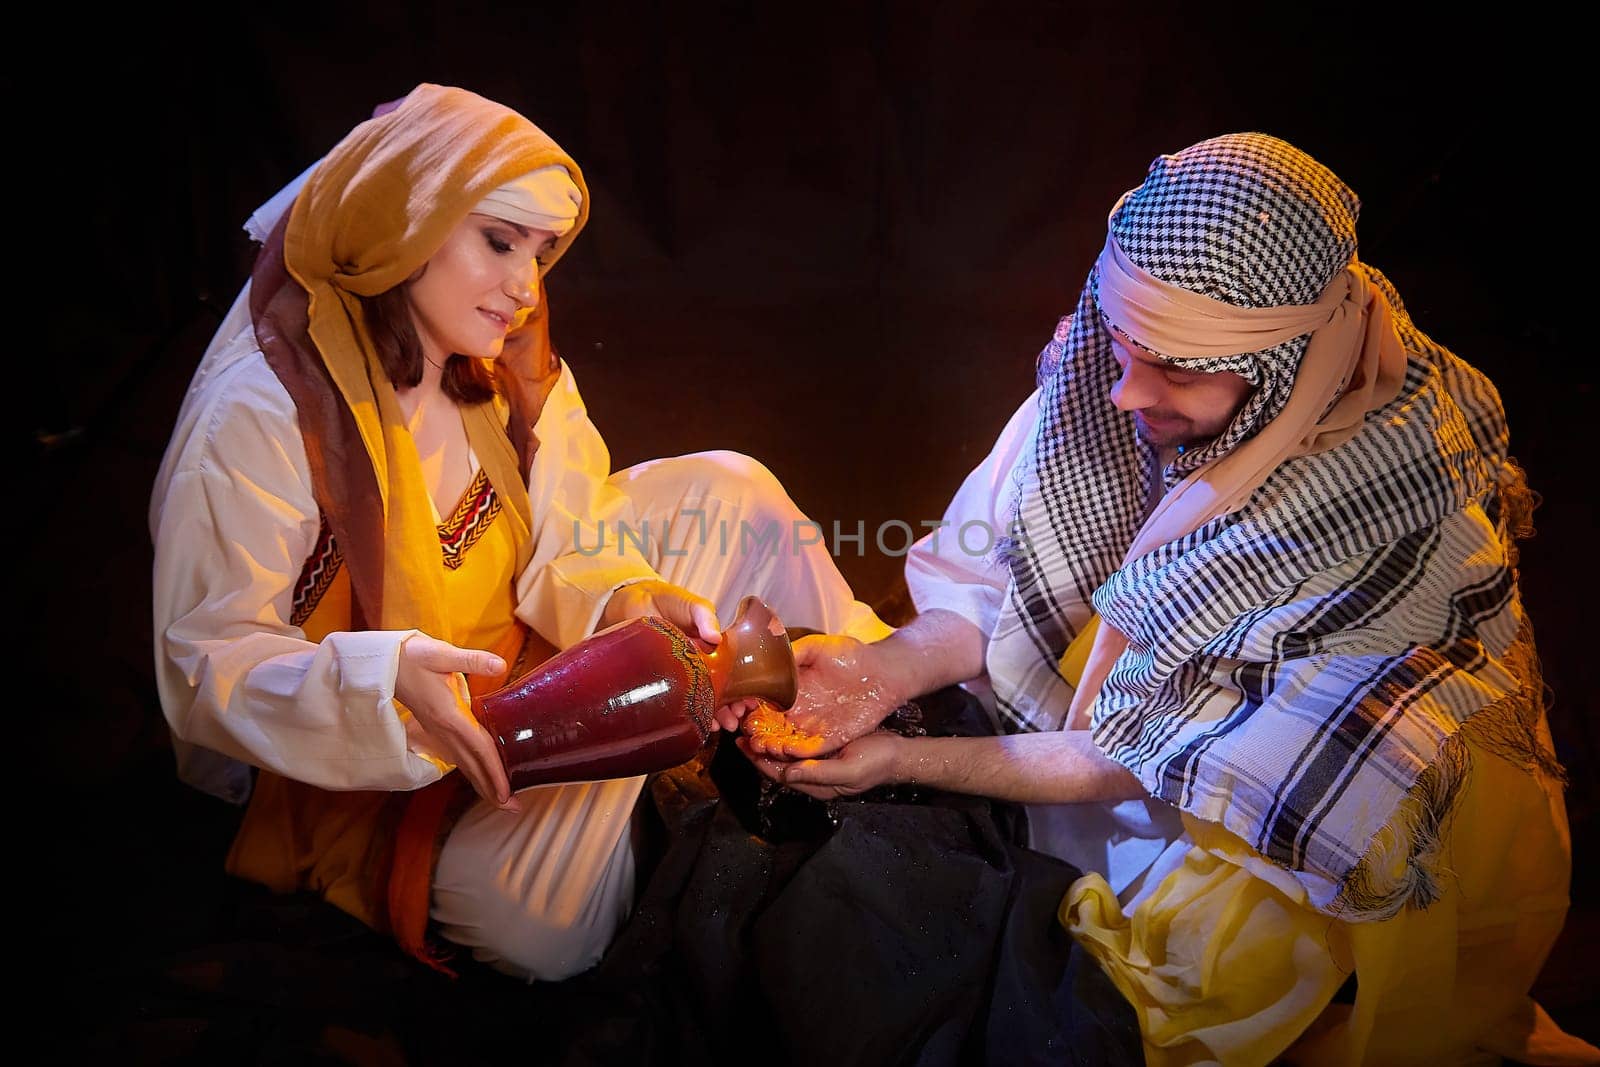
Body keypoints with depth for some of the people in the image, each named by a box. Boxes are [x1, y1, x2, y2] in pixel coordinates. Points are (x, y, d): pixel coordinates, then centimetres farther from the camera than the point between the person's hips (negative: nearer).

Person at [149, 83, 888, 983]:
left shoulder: (505, 366, -5)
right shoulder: (261, 416, -24)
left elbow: (564, 546, -3)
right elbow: (207, 661, -22)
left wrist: (622, 596, -27)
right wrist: (385, 678, -40)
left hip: (526, 669, 5)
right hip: (371, 759, -5)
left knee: (726, 490, -10)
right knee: (547, 922, -29)